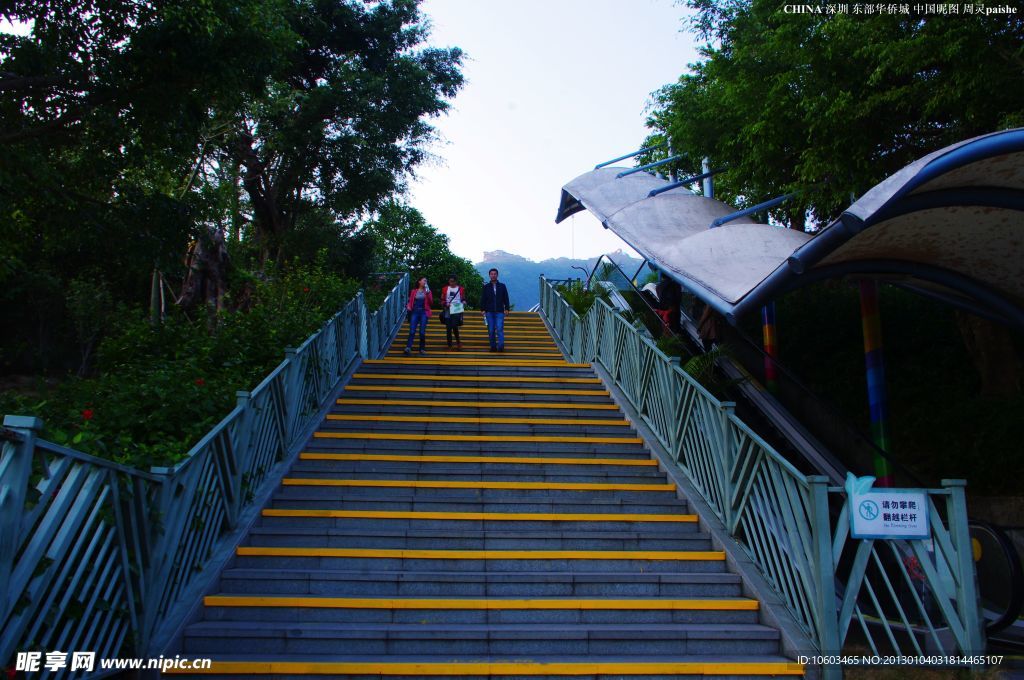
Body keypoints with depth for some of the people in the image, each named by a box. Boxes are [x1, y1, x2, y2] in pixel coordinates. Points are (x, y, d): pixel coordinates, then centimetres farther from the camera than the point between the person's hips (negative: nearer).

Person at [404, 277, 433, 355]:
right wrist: (408, 306, -8)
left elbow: (431, 303, 4)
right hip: (414, 312, 0)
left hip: (424, 312, 0)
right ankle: (408, 348, -22)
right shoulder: (414, 292, 14)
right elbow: (410, 302, 14)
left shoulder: (428, 291, 13)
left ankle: (422, 349, 7)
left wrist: (428, 294, -8)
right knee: (412, 331, -12)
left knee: (422, 332, -3)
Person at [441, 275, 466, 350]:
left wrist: (463, 302, -10)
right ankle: (449, 345, 9)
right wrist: (446, 304, -7)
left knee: (454, 326, -15)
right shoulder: (445, 289, 10)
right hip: (448, 311, 2)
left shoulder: (461, 289, 7)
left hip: (457, 310, -2)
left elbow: (463, 299, 12)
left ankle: (458, 341, 9)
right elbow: (442, 300, 12)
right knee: (448, 328, 2)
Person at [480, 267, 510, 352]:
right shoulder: (486, 287, 8)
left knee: (500, 329, -12)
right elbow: (482, 299, 8)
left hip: (499, 312, -1)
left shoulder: (502, 286, 7)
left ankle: (501, 346, -16)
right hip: (489, 312, 1)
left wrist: (506, 309, 0)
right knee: (491, 331, 2)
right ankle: (493, 347, 9)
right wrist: (482, 309, -1)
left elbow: (506, 298, 8)